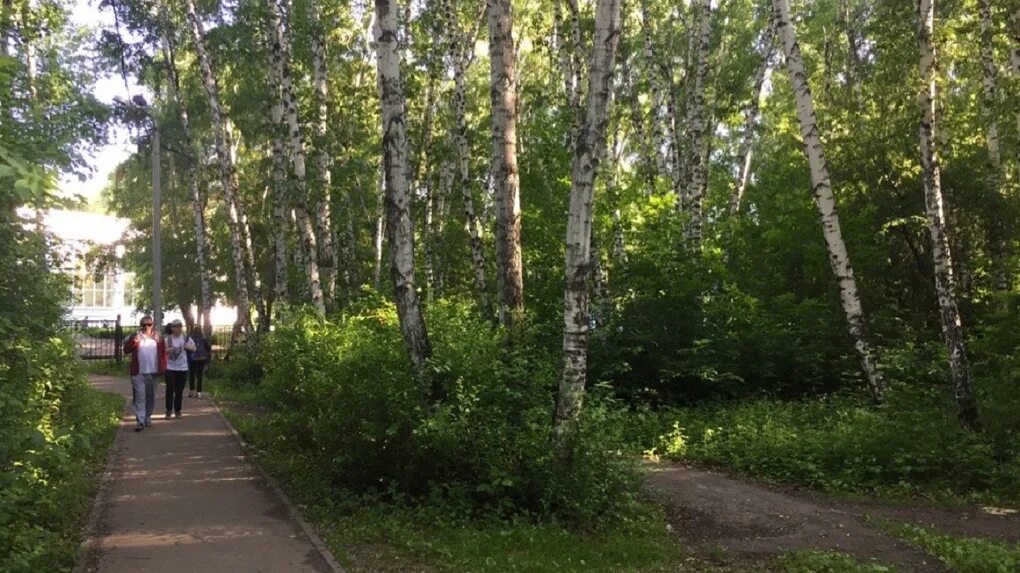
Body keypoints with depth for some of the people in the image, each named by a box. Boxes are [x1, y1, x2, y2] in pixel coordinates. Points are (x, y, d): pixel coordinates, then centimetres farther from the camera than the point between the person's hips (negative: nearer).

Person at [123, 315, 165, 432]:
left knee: (151, 397, 13)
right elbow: (126, 350, -5)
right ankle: (140, 421, -10)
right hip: (138, 373, -2)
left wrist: (163, 366, -1)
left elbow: (163, 352, 10)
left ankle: (148, 417, 28)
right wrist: (134, 341, -21)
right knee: (139, 397, -8)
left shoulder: (158, 338, 7)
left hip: (153, 373, 2)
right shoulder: (135, 337, 3)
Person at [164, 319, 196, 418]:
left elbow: (194, 349, 9)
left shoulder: (186, 338, 1)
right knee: (170, 389, -6)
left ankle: (177, 410, 15)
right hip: (170, 368, -1)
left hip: (182, 368, 1)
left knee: (179, 390, 5)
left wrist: (188, 347, -12)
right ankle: (169, 410, 4)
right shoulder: (167, 339, -1)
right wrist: (167, 350, -16)